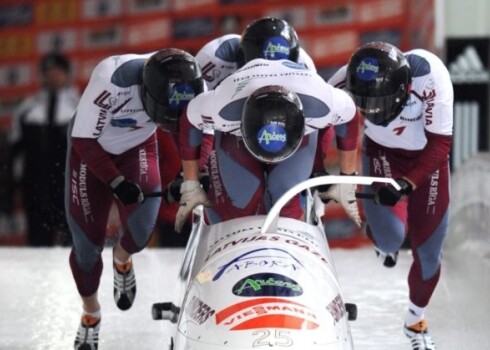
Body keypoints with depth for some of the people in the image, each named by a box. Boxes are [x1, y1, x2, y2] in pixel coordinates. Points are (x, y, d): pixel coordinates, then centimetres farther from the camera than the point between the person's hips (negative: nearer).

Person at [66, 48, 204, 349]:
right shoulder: (112, 81, -40)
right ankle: (90, 315, 26)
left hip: (137, 146, 2)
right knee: (87, 243, -2)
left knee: (141, 229, -20)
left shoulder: (190, 83, -27)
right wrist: (116, 182, -30)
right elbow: (84, 141, -28)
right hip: (92, 147, -2)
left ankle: (122, 259, 19)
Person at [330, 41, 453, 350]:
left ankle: (416, 321, 36)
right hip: (383, 153, 0)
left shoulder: (430, 75, -36)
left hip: (428, 159, 0)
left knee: (428, 252, 6)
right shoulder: (348, 82, -30)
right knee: (391, 237, -22)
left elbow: (441, 144, -27)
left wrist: (406, 185, -35)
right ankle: (383, 237, 19)